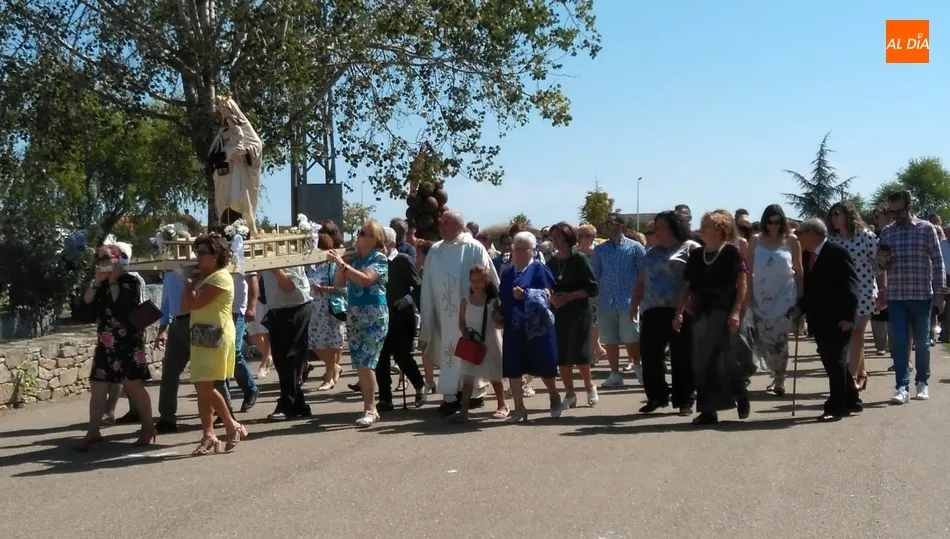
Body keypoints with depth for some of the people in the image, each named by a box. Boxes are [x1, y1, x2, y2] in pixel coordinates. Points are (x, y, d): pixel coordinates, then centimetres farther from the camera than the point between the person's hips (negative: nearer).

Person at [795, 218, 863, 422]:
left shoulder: (837, 253, -12)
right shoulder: (810, 256, 12)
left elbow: (851, 284, -16)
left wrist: (848, 316, -21)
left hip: (838, 321, -8)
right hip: (820, 321, 8)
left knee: (836, 363, -3)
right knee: (833, 363, 13)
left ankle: (836, 407, 2)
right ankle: (851, 401, 25)